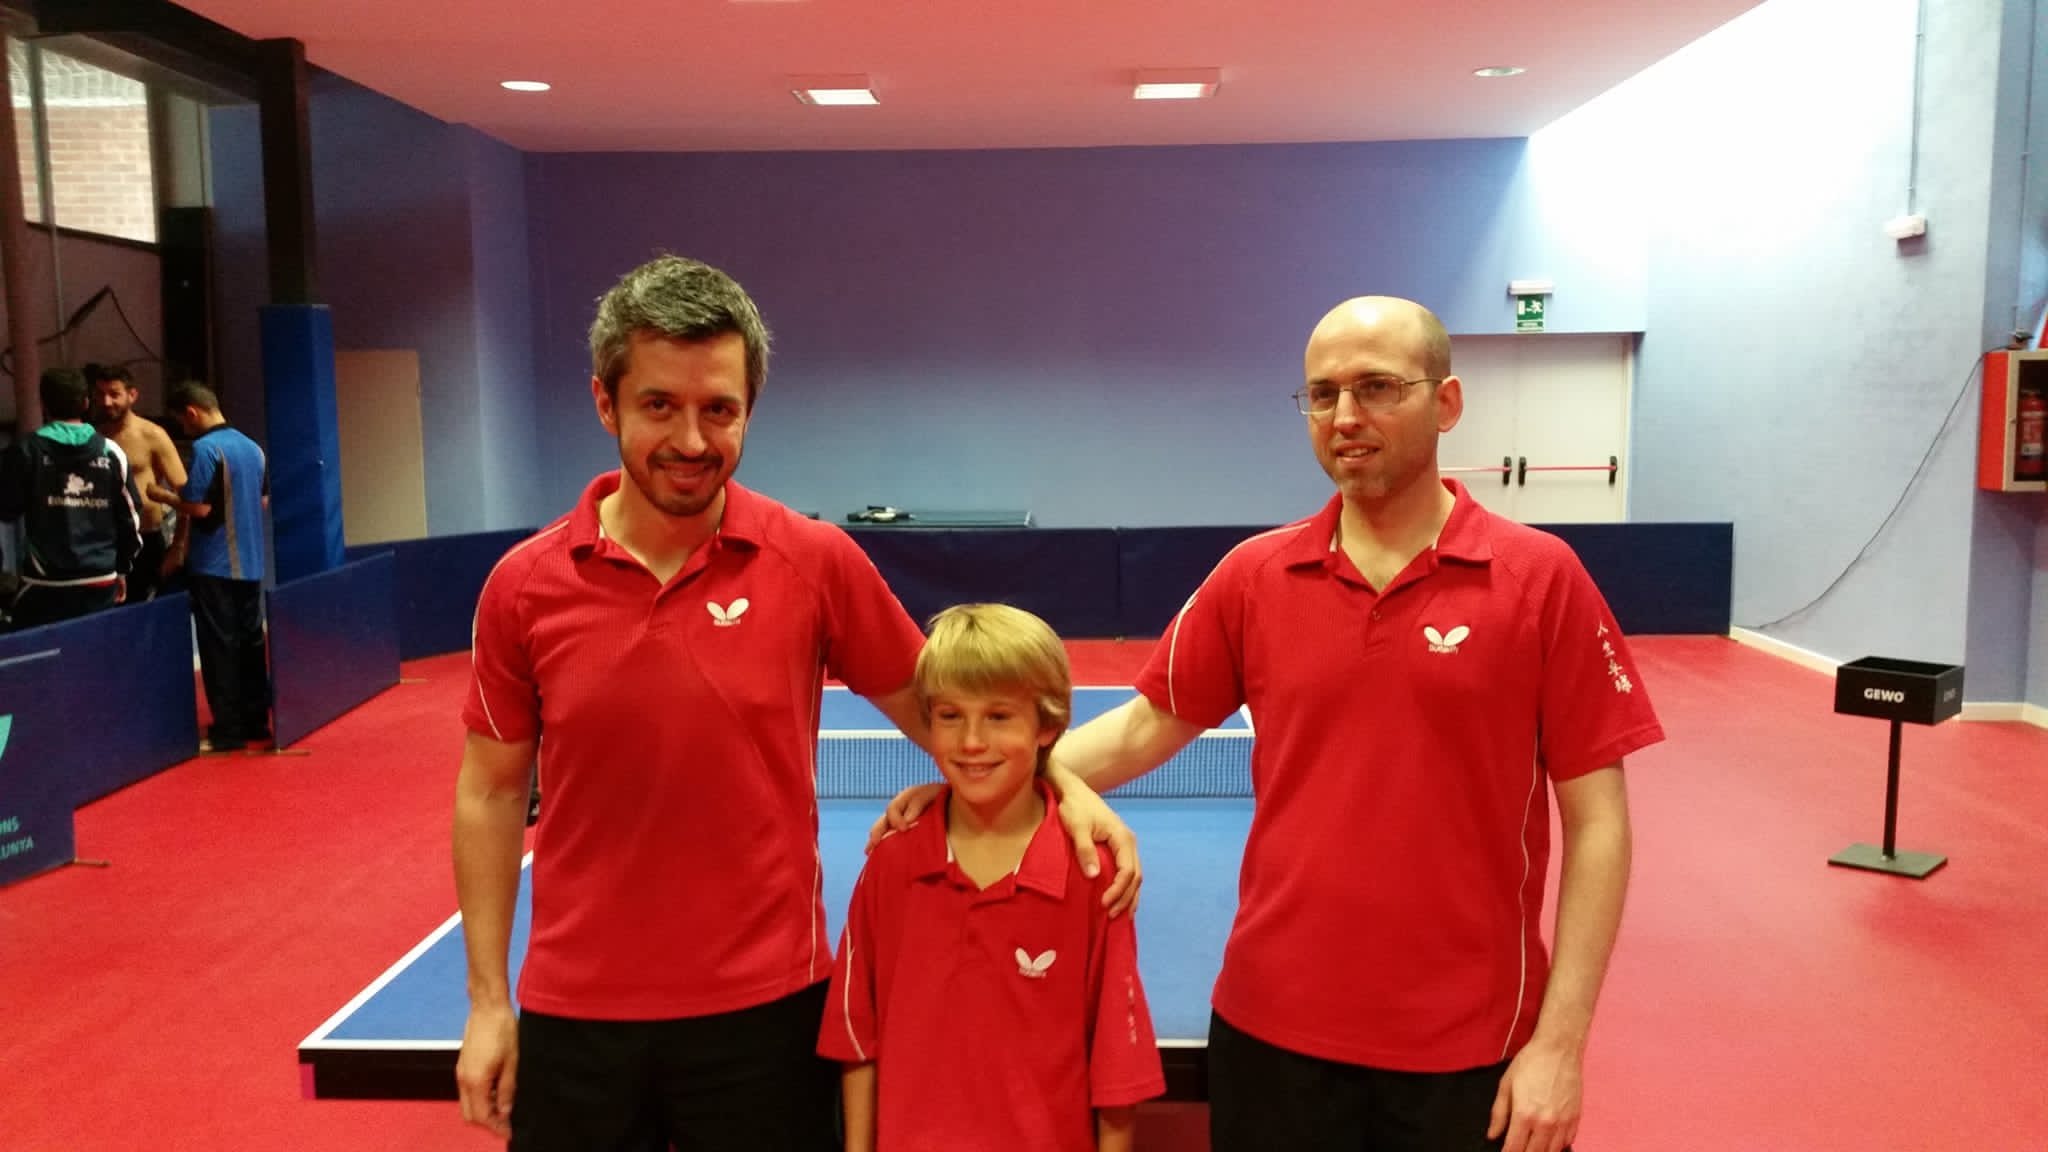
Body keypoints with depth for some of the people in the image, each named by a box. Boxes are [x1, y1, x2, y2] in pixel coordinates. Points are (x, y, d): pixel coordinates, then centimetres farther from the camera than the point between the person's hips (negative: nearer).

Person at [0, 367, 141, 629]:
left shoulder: (26, 451, -3)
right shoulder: (111, 452, 3)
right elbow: (130, 517, 6)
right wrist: (122, 569, 18)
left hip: (45, 584, -2)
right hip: (101, 581, 2)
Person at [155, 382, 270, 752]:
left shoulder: (205, 448, -14)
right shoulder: (252, 447, 9)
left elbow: (199, 508, -18)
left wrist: (164, 496, -2)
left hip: (214, 566, -7)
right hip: (249, 562, 7)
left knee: (219, 647, -2)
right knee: (250, 642, 12)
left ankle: (227, 731, 1)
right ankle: (256, 722, 18)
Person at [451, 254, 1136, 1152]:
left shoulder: (819, 562, -9)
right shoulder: (523, 587, -5)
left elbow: (934, 709, 2)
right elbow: (492, 792, 4)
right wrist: (488, 999, 3)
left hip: (766, 1010, -1)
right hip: (573, 1018, 2)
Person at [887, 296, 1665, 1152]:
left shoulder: (1541, 578, -7)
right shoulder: (1252, 576, 0)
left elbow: (1597, 822, -6)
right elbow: (1146, 727, 8)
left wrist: (1559, 1041, -9)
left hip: (1470, 1052, -1)